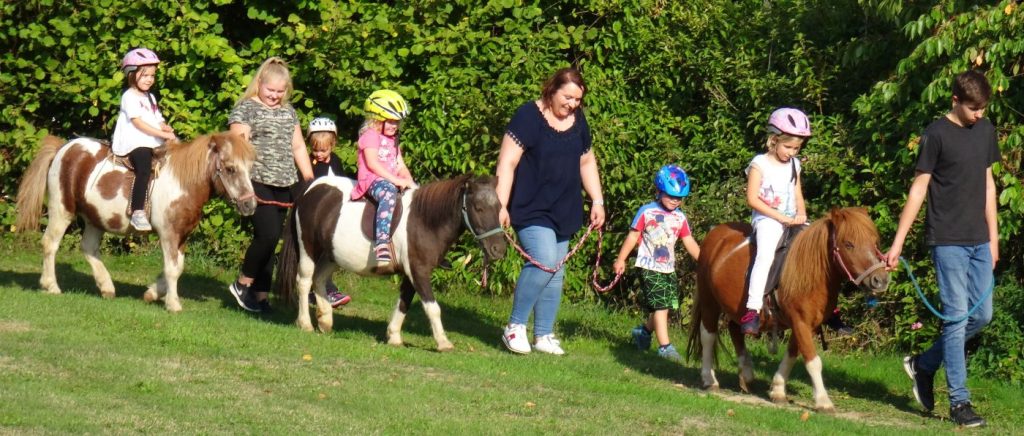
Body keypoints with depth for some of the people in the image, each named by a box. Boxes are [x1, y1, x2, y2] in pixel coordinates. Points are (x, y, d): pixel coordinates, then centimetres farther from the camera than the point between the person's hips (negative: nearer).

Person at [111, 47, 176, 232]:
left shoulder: (150, 97, 24)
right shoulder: (130, 97, -3)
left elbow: (158, 121, 20)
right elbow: (138, 123, -14)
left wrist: (166, 128, -5)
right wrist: (162, 134, -18)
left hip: (153, 143, 9)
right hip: (134, 142, -9)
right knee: (145, 168, -31)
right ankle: (137, 213, -38)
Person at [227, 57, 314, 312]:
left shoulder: (288, 111, 17)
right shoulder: (246, 108, -3)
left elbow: (298, 147, 21)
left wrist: (310, 180, 18)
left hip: (284, 186, 6)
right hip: (258, 183, -6)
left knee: (269, 242, 6)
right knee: (269, 234, -17)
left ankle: (260, 296, 10)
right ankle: (243, 284, 1)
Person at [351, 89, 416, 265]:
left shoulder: (392, 140, 26)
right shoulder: (371, 135, -2)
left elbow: (401, 166, 18)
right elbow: (372, 163, -15)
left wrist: (408, 181, -4)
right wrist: (396, 180, -20)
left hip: (392, 181, 9)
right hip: (372, 179, -9)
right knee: (389, 193, -40)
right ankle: (382, 245, -54)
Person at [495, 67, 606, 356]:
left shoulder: (578, 121, 9)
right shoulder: (529, 117, -12)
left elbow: (587, 162, 22)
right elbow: (507, 163, -15)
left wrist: (597, 201, 15)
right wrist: (501, 205, -21)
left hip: (564, 212, 7)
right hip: (532, 210, -7)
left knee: (555, 274, 8)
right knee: (544, 260, -23)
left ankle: (543, 336, 17)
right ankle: (515, 327, -10)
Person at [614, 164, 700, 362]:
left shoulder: (680, 217, 8)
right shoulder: (647, 212, -6)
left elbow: (689, 243, 10)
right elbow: (633, 236, -2)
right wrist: (621, 259, -1)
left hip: (668, 269, 6)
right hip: (650, 267, -6)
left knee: (664, 306, 7)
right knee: (660, 305, -12)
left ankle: (643, 331, 33)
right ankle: (665, 346, -13)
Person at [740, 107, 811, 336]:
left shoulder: (794, 165, 15)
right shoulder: (760, 164, -4)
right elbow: (752, 199, -11)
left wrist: (801, 214, -3)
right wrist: (781, 217, -15)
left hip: (791, 221, 7)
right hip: (766, 219, -7)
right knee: (766, 254, -32)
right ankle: (752, 310, -40)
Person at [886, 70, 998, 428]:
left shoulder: (986, 131, 10)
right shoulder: (937, 134, -8)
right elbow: (918, 189, -7)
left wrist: (993, 238, 16)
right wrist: (898, 242, -9)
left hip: (979, 241, 7)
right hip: (948, 241, -6)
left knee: (982, 315, 8)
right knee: (957, 316, -7)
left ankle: (924, 365, 26)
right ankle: (959, 402, -3)